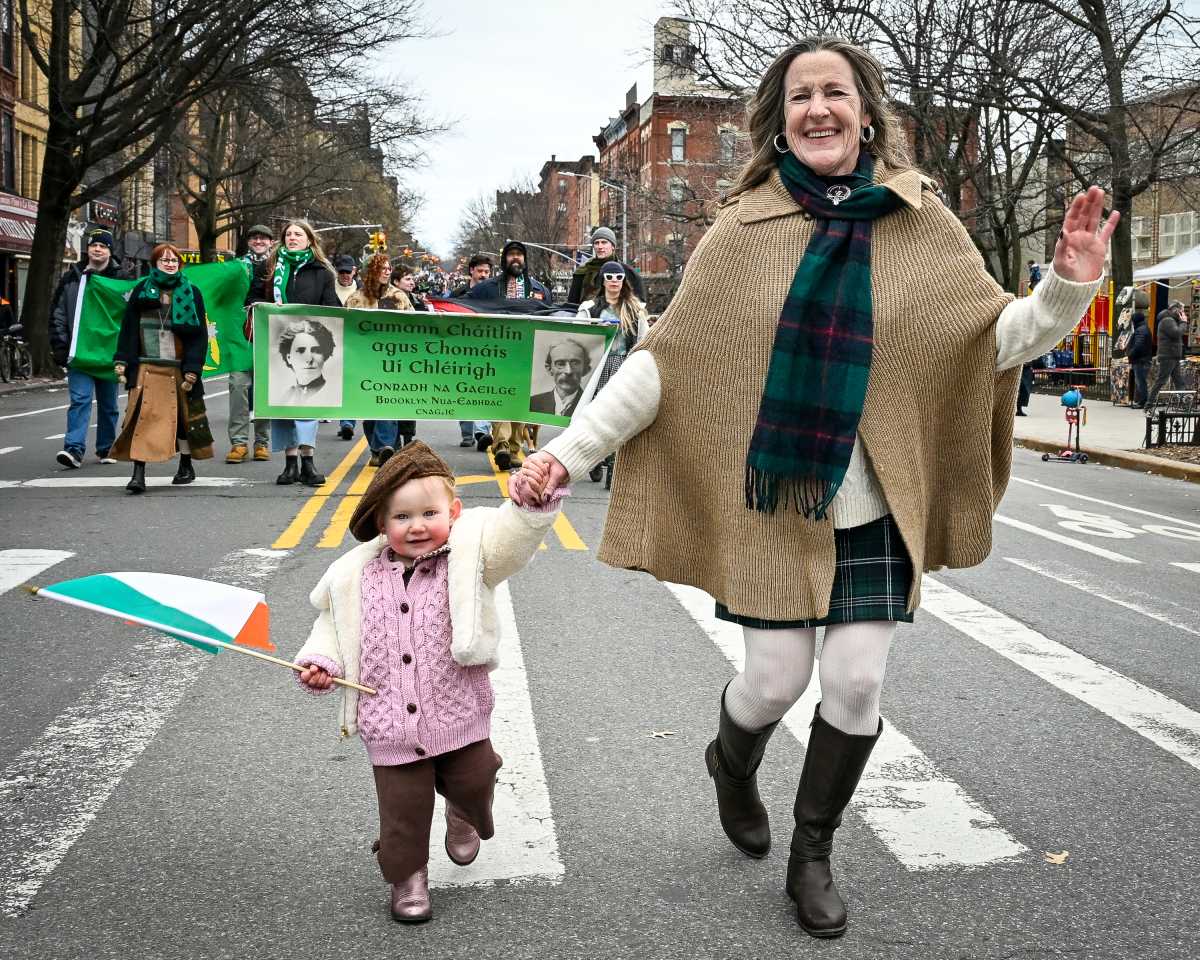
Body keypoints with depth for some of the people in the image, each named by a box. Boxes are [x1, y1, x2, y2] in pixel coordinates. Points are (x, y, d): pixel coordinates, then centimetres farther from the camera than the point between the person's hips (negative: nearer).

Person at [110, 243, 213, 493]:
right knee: (142, 416, -9)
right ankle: (138, 474, -11)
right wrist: (122, 361, -1)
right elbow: (128, 328, 8)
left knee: (182, 416, 9)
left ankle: (186, 466, 27)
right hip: (146, 368, 0)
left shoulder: (190, 293, 5)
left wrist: (192, 370, -7)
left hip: (178, 369, 0)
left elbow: (199, 334, 1)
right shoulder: (142, 290, 9)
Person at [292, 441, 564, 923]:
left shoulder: (468, 557, -11)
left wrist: (533, 502, -47)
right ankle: (407, 875, 31)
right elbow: (333, 621, 13)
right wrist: (320, 660, -3)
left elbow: (513, 536, -28)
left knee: (473, 784, 13)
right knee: (403, 808, 6)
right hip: (391, 727, 1)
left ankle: (464, 816, 49)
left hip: (459, 716, -1)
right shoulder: (356, 575, -3)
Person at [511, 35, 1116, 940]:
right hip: (775, 503, -1)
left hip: (877, 508, 2)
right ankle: (732, 762, 41)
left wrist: (1067, 287, -19)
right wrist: (570, 448, -12)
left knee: (857, 685, 3)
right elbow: (667, 358, -5)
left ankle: (813, 857, 27)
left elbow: (994, 335, 2)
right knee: (777, 679, 3)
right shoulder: (745, 230, -4)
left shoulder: (922, 224, 0)